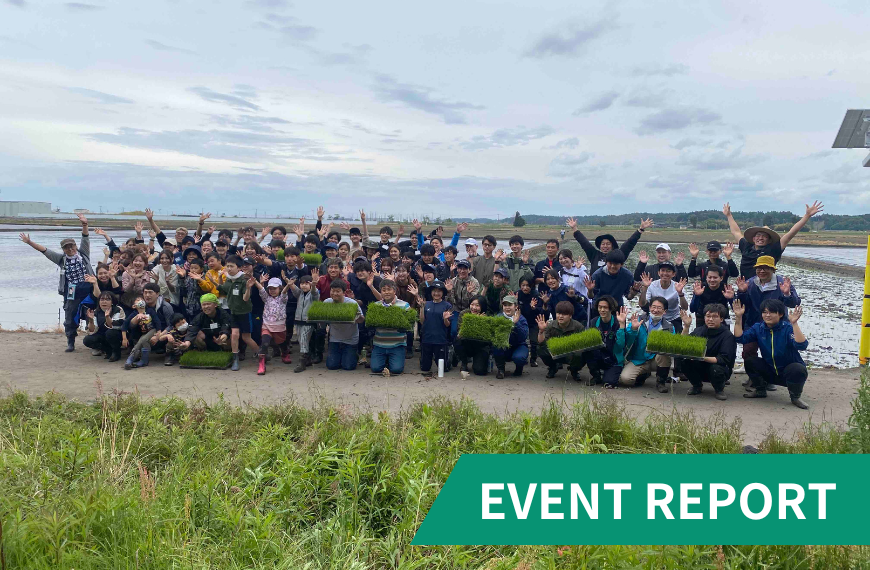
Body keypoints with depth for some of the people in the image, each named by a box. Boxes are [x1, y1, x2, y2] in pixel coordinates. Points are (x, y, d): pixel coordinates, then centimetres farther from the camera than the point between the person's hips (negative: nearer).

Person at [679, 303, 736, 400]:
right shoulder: (699, 330, 3)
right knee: (684, 363, -24)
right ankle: (697, 385, 6)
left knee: (716, 368, -37)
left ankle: (719, 389, -2)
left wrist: (704, 358, -35)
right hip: (700, 368, 4)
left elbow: (724, 360, -22)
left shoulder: (727, 335, -13)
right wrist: (686, 326, -14)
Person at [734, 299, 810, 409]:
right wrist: (738, 317, -23)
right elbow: (740, 337, -16)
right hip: (770, 373, 4)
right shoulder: (758, 328, -2)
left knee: (798, 369, -35)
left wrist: (794, 323, -44)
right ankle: (760, 390, 7)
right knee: (749, 361, -18)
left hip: (788, 373, -4)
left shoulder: (788, 328, -16)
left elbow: (802, 345, -34)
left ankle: (795, 396, -3)